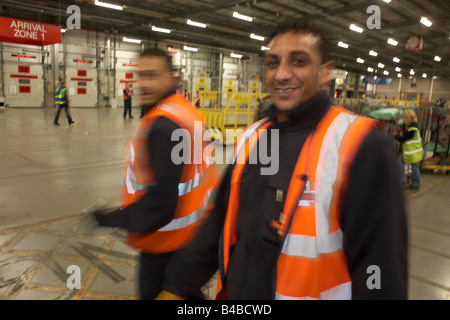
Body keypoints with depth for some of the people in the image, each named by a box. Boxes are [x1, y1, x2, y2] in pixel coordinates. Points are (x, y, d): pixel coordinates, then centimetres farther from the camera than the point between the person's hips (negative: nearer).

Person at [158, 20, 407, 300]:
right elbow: (221, 223, 5)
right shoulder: (250, 139, 1)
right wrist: (178, 287, 4)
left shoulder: (361, 146, -18)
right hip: (236, 292, 5)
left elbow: (380, 262, -16)